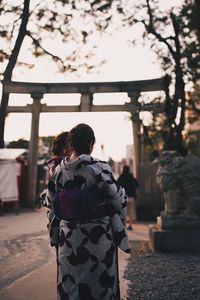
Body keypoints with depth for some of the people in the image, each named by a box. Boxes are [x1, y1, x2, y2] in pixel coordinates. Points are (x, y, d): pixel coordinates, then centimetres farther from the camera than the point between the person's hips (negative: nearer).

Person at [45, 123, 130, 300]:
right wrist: (119, 220, 10)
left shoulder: (58, 171, -4)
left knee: (69, 282, 17)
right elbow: (119, 199, -10)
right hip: (98, 236, -4)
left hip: (69, 235, 4)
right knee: (99, 280, 12)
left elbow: (50, 201, 7)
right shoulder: (99, 169, -17)